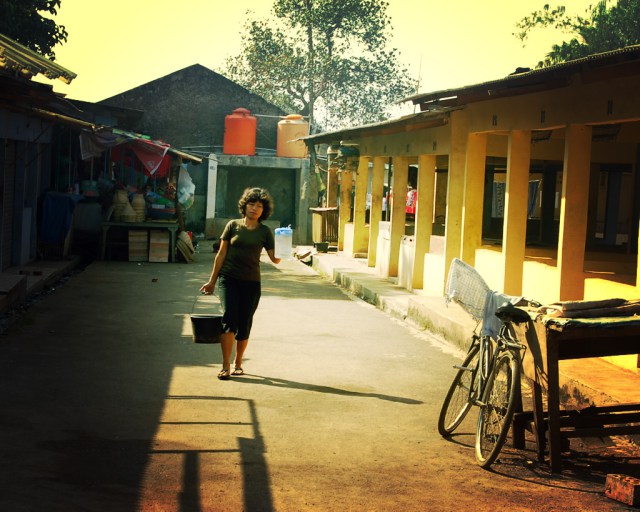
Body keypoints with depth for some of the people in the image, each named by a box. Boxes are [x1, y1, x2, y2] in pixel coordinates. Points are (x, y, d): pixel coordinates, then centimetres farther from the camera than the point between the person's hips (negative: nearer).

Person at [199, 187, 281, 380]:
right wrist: (212, 281, 8)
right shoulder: (233, 225, 5)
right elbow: (221, 254, 8)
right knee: (229, 318, -16)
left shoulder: (264, 231, 5)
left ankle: (238, 363, 24)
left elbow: (274, 258, -2)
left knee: (244, 325, 4)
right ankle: (225, 366, -13)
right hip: (228, 279, -1)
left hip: (251, 282, 1)